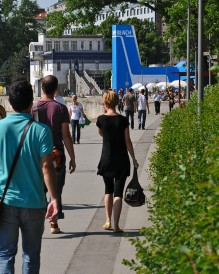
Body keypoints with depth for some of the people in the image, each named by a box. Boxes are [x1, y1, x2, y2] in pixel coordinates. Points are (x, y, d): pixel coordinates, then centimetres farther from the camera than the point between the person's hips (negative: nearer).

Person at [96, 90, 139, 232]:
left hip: (106, 160, 1)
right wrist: (134, 158, 5)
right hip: (121, 160, -1)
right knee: (118, 193, -1)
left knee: (108, 190, 19)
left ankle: (108, 221, 22)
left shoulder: (101, 119, -6)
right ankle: (116, 225, -6)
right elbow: (128, 141, -5)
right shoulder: (123, 120, -8)